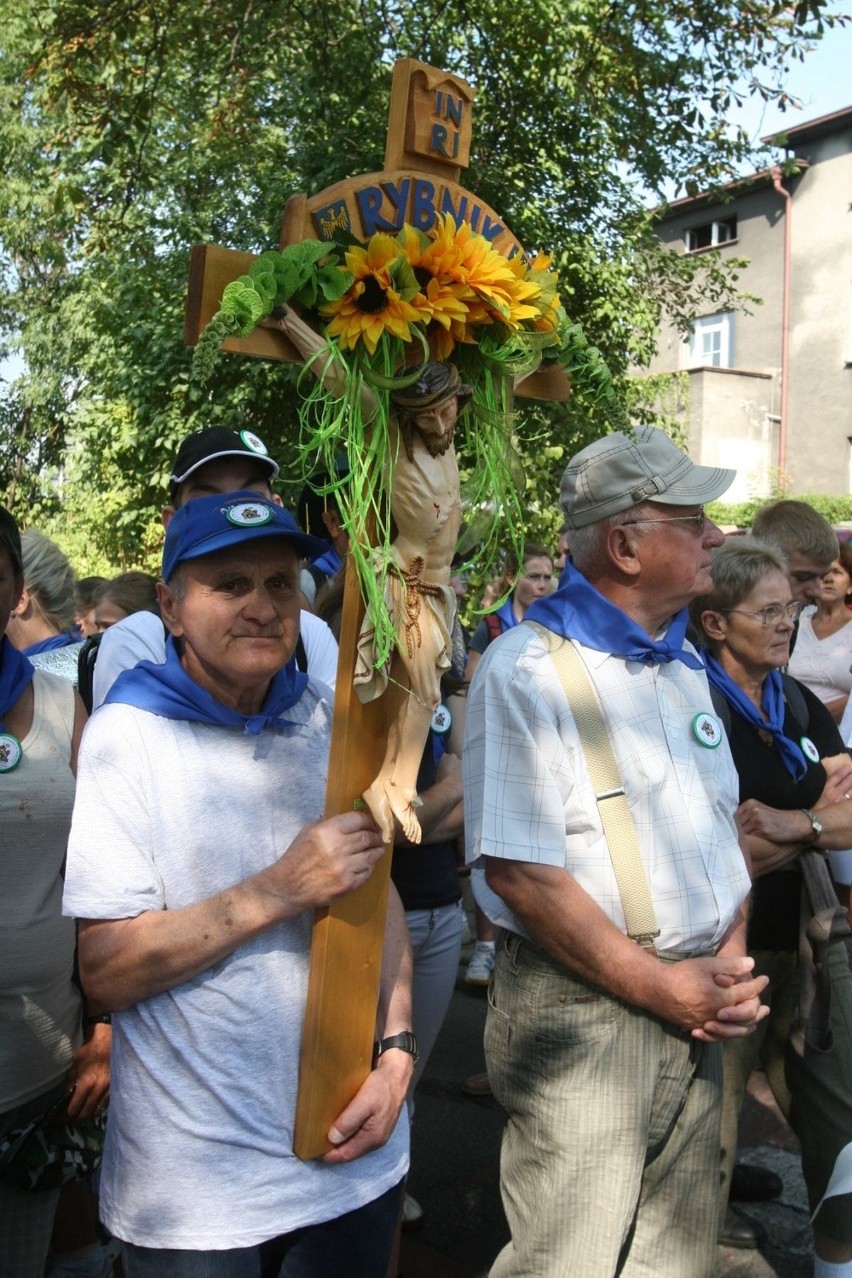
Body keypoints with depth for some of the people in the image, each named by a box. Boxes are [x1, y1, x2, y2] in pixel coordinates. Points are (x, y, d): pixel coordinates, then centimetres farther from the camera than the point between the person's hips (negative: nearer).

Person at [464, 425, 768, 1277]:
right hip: (581, 1011, -7)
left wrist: (731, 962, 2)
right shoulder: (526, 671, -14)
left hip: (694, 1016, 7)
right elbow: (519, 869, -19)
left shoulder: (684, 665, 11)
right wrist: (655, 984, -15)